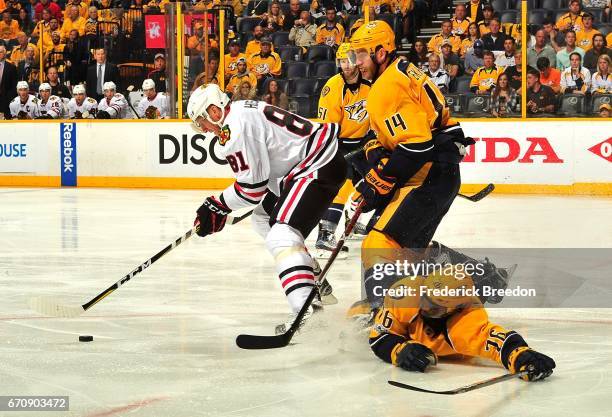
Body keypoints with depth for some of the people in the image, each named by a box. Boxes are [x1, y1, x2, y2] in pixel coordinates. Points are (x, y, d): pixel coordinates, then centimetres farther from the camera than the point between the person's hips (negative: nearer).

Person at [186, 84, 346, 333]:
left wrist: (218, 206, -3)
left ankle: (304, 309, -41)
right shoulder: (242, 111, 16)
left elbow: (252, 183, -16)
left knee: (281, 236, -24)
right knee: (263, 218, 24)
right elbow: (257, 167, 24)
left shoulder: (236, 127, -17)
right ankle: (315, 281, 29)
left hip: (319, 167, -12)